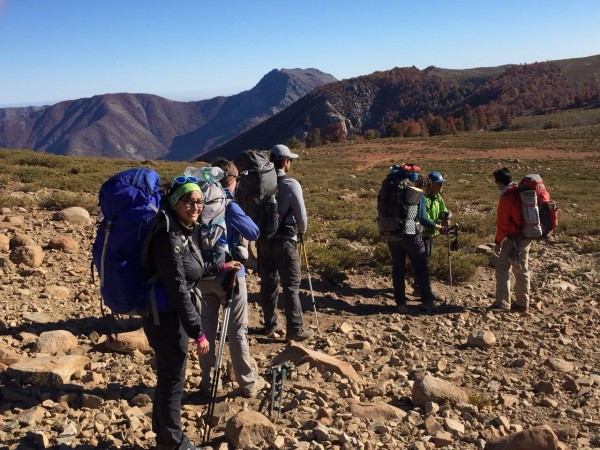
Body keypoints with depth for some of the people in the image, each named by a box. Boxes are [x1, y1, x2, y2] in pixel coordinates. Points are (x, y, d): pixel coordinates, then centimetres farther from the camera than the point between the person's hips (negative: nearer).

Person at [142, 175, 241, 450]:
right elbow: (178, 291, -25)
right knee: (172, 381, 6)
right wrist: (198, 333, -21)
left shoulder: (181, 231, 5)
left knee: (167, 377, 22)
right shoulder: (169, 237, -24)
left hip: (169, 316, 10)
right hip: (165, 318, -10)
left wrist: (222, 268, 26)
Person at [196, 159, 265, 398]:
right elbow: (253, 233, -13)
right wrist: (241, 216, 1)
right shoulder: (229, 206, -16)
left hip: (203, 275, 5)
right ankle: (248, 383, 13)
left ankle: (207, 380, 22)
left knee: (206, 328, 14)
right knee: (237, 330, 4)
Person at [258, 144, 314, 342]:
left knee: (268, 283, 14)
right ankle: (295, 329, 4)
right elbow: (301, 215, -9)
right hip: (284, 241, -5)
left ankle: (271, 324, 25)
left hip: (263, 240, 5)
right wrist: (301, 230, 12)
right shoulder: (291, 184, -14)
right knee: (291, 285, 2)